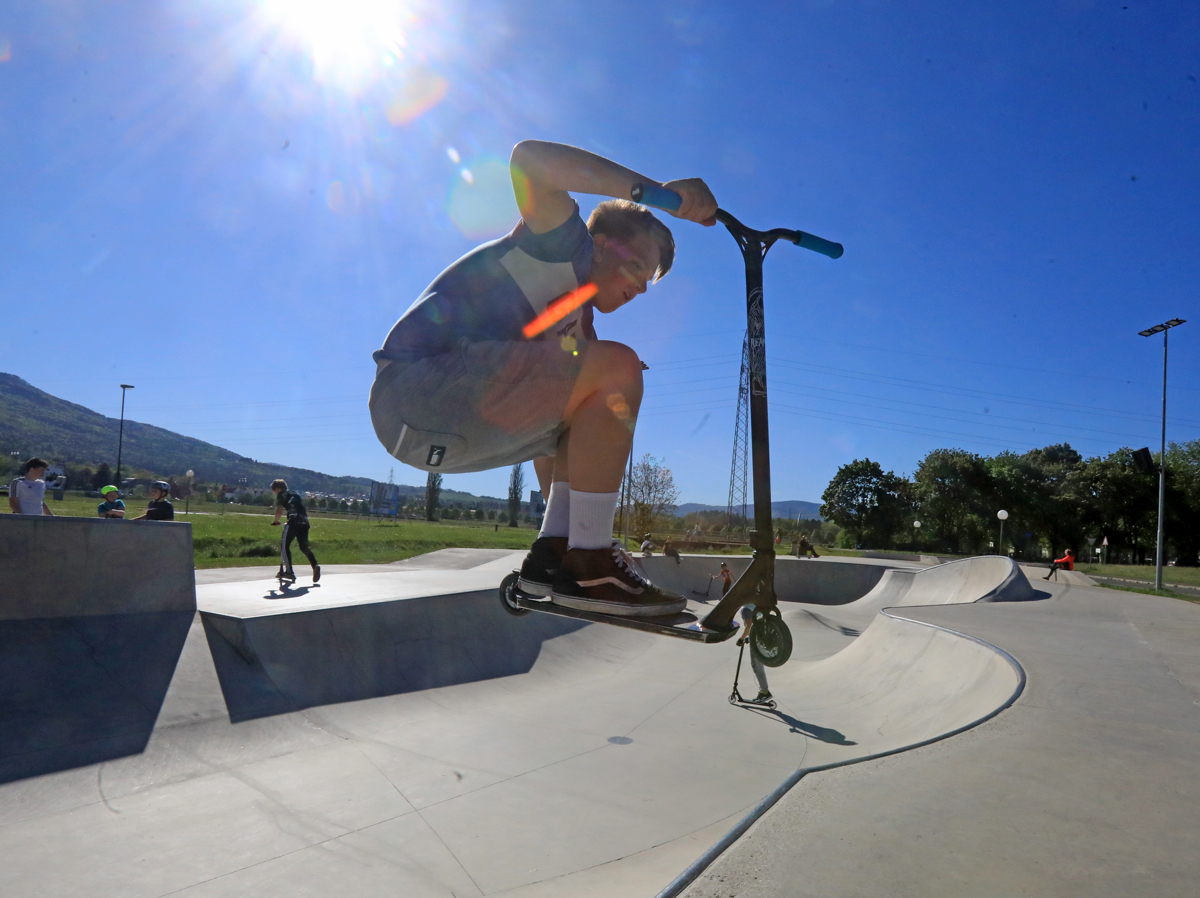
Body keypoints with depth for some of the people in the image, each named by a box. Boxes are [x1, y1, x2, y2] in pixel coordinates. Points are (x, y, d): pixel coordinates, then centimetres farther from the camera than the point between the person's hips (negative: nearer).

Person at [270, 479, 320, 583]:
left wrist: (275, 521, 12)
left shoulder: (281, 495, 11)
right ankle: (315, 565, -4)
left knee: (285, 546, 6)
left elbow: (279, 510, -3)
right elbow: (305, 510, 25)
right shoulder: (296, 494, 29)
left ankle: (289, 571, -1)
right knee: (304, 547, 16)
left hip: (293, 521, -6)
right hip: (304, 522, 6)